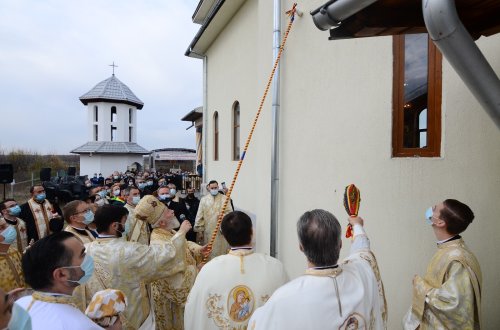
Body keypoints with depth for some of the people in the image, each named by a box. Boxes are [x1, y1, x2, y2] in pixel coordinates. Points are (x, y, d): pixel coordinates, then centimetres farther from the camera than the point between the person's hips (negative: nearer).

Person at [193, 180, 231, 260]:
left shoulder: (224, 198, 2)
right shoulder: (204, 199, 4)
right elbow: (199, 216, 2)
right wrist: (199, 230, -1)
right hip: (208, 231, 1)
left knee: (221, 250, 2)